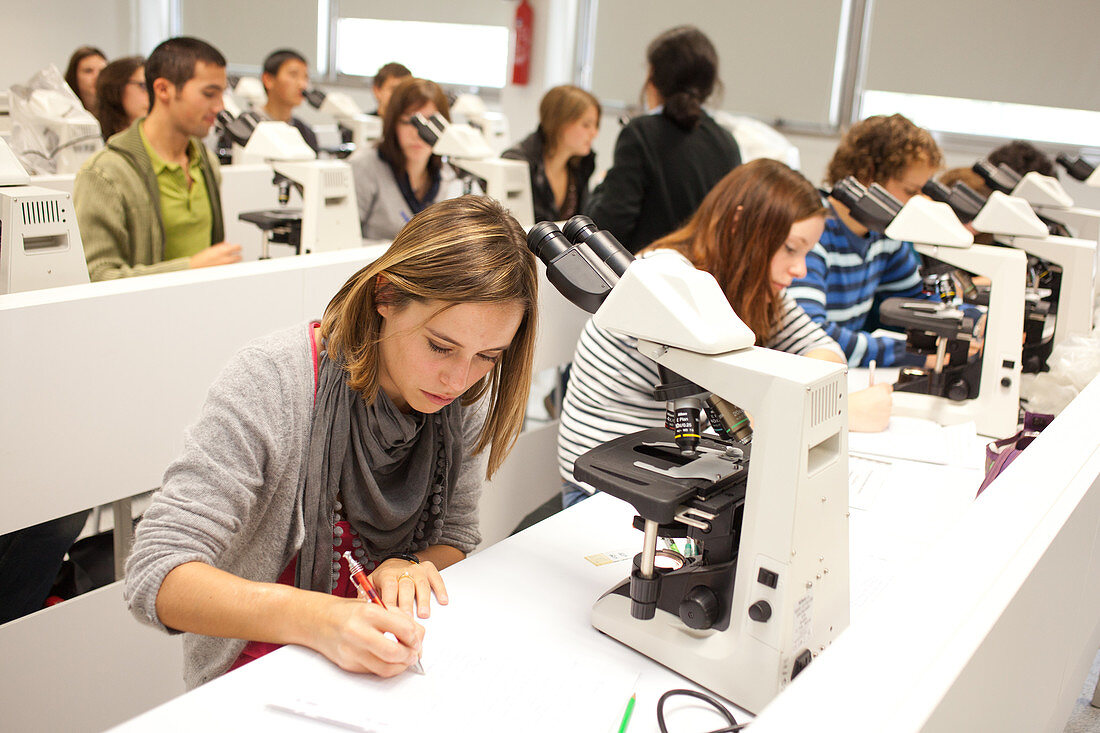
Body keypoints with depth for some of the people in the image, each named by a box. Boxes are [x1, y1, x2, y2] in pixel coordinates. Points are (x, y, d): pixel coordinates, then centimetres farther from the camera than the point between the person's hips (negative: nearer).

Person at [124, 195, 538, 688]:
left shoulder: (466, 398, -5)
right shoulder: (270, 381, -21)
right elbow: (155, 576, -24)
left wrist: (408, 571, -16)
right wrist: (315, 619, -40)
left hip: (388, 666, 4)